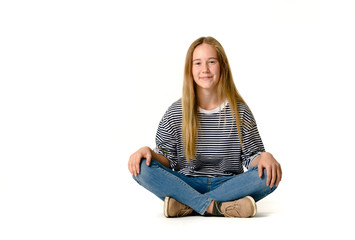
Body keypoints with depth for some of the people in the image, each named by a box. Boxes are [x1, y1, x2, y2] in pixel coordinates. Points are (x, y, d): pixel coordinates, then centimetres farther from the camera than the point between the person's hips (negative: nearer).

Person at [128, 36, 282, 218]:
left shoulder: (240, 111, 3)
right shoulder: (176, 113, 3)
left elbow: (251, 156, 3)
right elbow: (169, 160, 3)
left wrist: (264, 157, -20)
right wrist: (150, 152, -18)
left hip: (227, 185, 0)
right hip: (186, 185, 0)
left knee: (270, 176, -29)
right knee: (142, 167, -25)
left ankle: (186, 207, -29)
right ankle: (218, 208, -31)